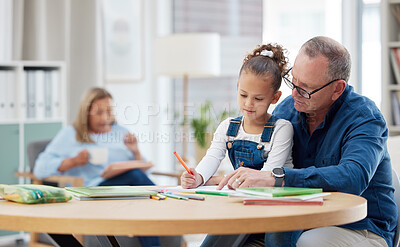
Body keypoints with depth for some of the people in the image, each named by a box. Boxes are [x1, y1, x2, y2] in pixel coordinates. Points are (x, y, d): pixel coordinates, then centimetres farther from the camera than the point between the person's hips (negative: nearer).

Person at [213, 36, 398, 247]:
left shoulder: (365, 117, -16)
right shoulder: (286, 109, 4)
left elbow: (354, 178, -35)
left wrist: (274, 177, -41)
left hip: (361, 228, -4)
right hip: (303, 225, 5)